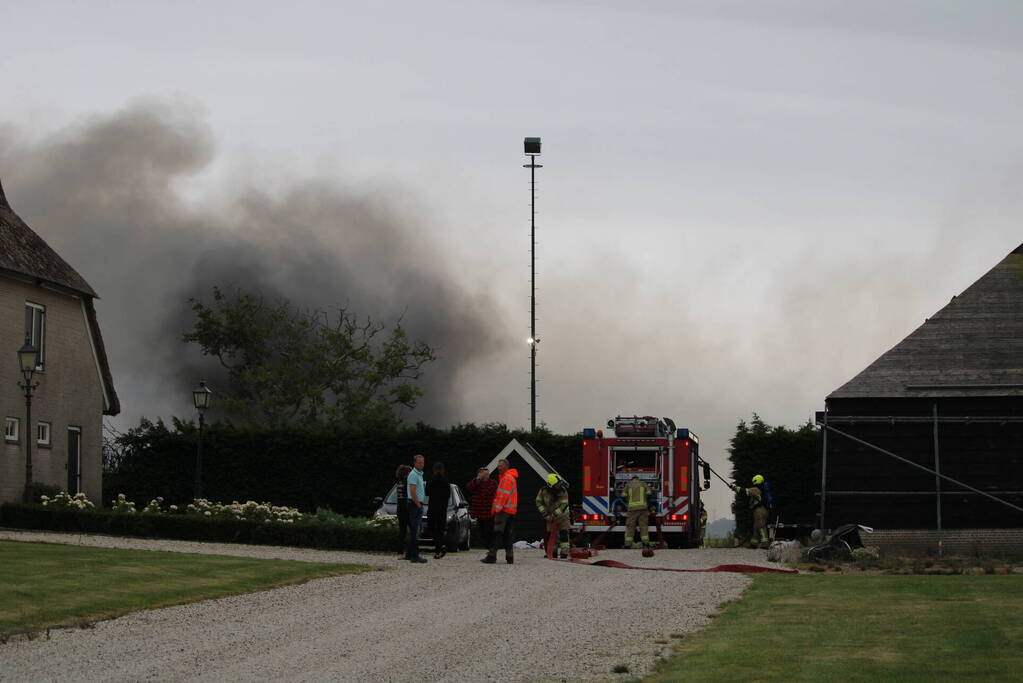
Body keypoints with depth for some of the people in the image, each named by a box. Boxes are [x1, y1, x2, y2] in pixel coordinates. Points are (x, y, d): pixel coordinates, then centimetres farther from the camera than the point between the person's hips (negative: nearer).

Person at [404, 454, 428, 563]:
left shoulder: (419, 474, 19)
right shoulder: (413, 474, -12)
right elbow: (413, 492, -20)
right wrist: (418, 504, -18)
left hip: (418, 505, 10)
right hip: (415, 505, -10)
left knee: (413, 531, 12)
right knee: (415, 531, -12)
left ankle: (409, 554, 16)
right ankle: (414, 556, -14)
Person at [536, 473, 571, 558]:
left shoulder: (563, 491, -21)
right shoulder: (543, 491, -16)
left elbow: (563, 505, -22)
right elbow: (539, 502, -7)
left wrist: (554, 515, -26)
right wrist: (545, 515, -15)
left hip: (562, 515, -2)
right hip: (550, 516, 2)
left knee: (563, 534, -11)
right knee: (550, 534, 2)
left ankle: (564, 553, -12)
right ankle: (553, 552, 12)